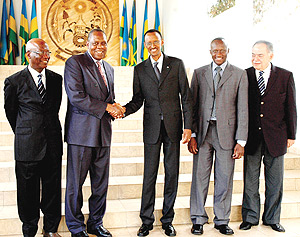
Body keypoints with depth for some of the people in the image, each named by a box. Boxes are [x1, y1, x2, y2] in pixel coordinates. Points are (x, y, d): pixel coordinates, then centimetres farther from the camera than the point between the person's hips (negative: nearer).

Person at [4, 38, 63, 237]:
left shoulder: (56, 79, 7)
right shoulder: (14, 82, -3)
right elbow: (10, 111, 8)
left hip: (53, 144, 3)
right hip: (27, 146, -3)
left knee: (53, 187, 11)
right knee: (28, 191, 7)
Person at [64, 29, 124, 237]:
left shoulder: (109, 68, 18)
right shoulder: (75, 62, -4)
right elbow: (76, 96, -15)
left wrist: (115, 108, 0)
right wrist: (106, 107, -15)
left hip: (103, 132, 6)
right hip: (81, 132, -6)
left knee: (101, 182, 11)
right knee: (76, 182, 3)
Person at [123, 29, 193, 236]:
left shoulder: (177, 64, 5)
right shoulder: (140, 69, 8)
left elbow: (186, 97, 3)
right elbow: (138, 100, 7)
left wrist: (188, 126, -4)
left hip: (173, 126, 0)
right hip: (152, 128, 1)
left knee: (172, 174, 6)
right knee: (149, 175, 3)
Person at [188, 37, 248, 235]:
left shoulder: (239, 74, 4)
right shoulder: (199, 73, 9)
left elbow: (242, 109, 0)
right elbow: (192, 105, 7)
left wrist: (241, 141, -5)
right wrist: (192, 135, -1)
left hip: (226, 132, -1)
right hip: (203, 131, 1)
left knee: (224, 179, 6)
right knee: (200, 176, 4)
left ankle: (222, 220, 22)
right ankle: (198, 219, 18)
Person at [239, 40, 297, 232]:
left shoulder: (285, 76, 1)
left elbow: (291, 108, 4)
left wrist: (291, 135, 3)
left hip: (275, 137, 0)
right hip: (252, 136, 0)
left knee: (275, 181, 10)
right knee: (250, 179, 8)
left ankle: (272, 218, 27)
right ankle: (250, 217, 23)